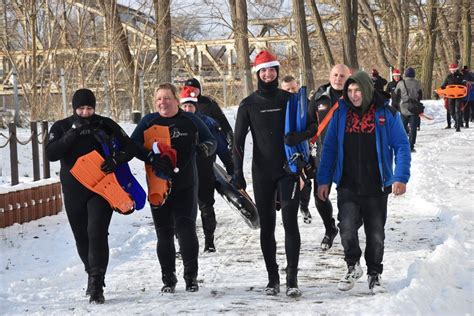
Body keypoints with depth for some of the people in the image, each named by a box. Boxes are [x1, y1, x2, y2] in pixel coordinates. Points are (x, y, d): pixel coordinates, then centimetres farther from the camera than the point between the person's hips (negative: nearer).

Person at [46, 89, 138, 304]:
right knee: (81, 236, 13)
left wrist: (115, 159, -19)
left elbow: (130, 147, 2)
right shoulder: (61, 127, 0)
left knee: (97, 233, -16)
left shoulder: (105, 125, -1)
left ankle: (97, 286, -17)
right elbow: (51, 154, -15)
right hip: (73, 191, 3)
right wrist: (72, 134, -23)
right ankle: (92, 275, 35)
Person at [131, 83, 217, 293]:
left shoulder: (190, 121, 5)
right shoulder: (148, 122, 3)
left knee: (186, 230, -11)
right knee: (164, 234, 4)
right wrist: (151, 157, -24)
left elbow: (211, 141, 10)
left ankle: (191, 277, 2)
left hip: (186, 186, -1)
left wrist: (204, 148, -14)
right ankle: (168, 279, 16)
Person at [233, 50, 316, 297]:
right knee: (266, 226, 5)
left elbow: (313, 125, 5)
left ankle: (292, 279, -10)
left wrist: (299, 136, -17)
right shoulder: (248, 105, 3)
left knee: (290, 222, -10)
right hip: (262, 173, 1)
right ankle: (272, 278, 12)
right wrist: (238, 173, -9)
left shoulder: (289, 100, 3)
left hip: (288, 170, -1)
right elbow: (238, 140, 1)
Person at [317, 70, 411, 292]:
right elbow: (329, 147, 8)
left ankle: (374, 273, 29)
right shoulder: (341, 113, 3)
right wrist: (323, 180, 3)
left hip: (376, 187, 0)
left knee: (376, 233, 9)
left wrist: (401, 177, -12)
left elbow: (402, 146, -1)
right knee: (347, 228, -16)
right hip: (347, 186, 1)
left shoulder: (386, 114, -3)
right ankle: (353, 266, 9)